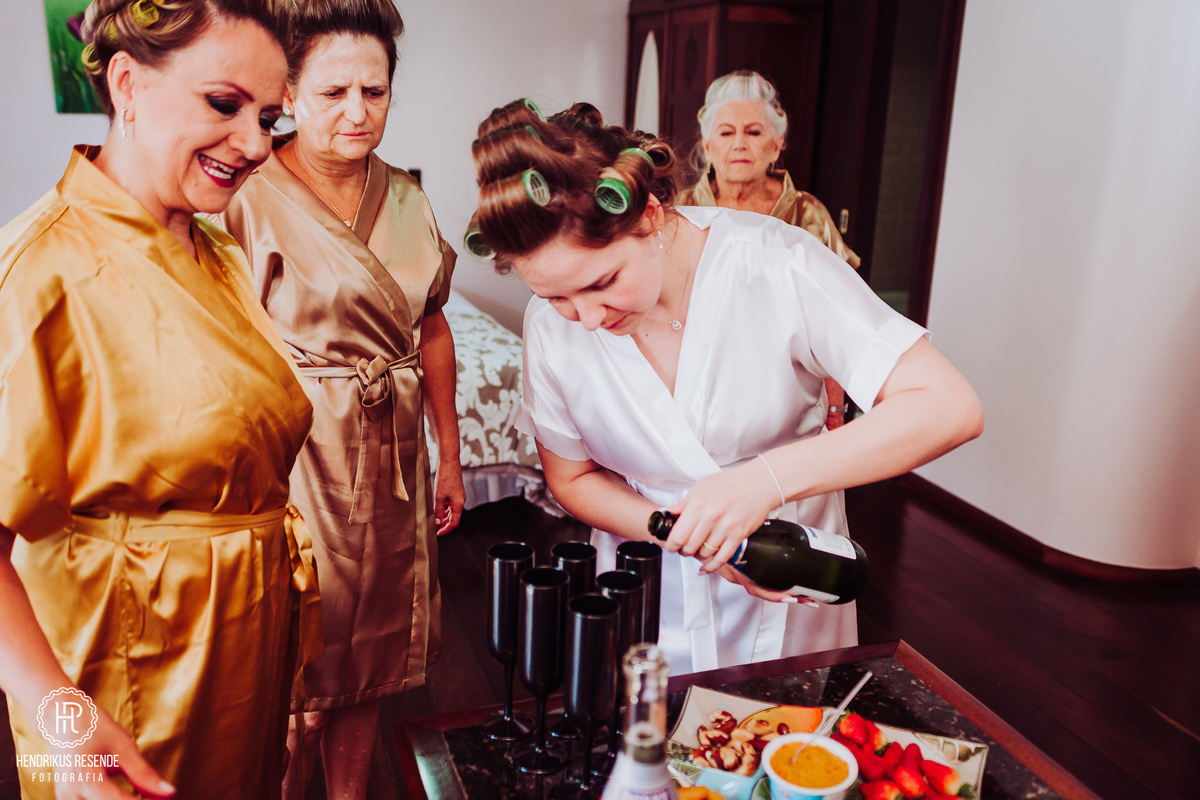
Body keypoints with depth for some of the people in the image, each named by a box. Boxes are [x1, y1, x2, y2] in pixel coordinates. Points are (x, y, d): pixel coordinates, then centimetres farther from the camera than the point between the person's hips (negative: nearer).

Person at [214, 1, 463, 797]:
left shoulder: (406, 198, 7)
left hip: (392, 451, 6)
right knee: (299, 677, 7)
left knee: (368, 656, 18)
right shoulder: (251, 199, -11)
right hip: (295, 454, -5)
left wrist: (451, 455, 12)